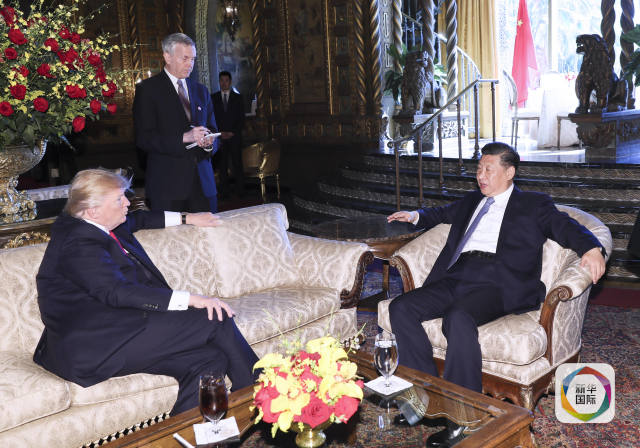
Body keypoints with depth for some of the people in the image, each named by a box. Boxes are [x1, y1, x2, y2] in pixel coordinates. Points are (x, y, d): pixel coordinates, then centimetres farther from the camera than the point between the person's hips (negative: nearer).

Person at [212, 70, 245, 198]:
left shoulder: (238, 97, 8)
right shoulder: (213, 98, 9)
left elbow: (241, 118, 4)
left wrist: (232, 133, -8)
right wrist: (220, 132, -6)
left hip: (235, 136, 0)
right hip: (219, 137, 1)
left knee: (237, 164, -2)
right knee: (222, 165, -2)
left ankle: (240, 191, 1)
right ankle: (224, 192, 1)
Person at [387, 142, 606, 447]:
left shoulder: (533, 204, 16)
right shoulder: (471, 201, 31)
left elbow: (566, 227, 5)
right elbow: (443, 213, 45)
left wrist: (591, 248, -16)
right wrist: (415, 215, 25)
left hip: (495, 284, -6)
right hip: (455, 278, 6)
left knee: (458, 319, -36)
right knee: (400, 308, -16)